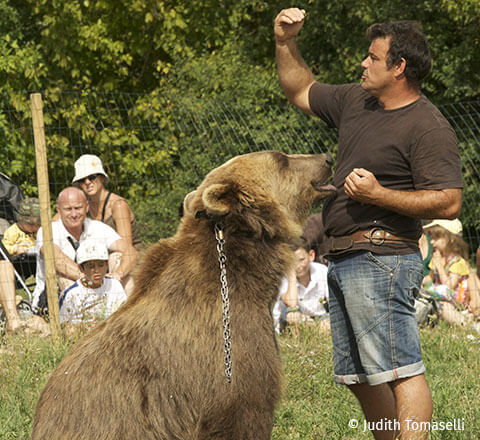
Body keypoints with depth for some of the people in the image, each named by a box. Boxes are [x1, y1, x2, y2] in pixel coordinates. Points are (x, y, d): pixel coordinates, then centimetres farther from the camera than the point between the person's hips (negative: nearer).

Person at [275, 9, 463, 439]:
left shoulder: (428, 127, -11)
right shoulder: (355, 101, 15)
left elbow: (448, 203, -18)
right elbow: (300, 90, 31)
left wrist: (378, 195, -22)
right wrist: (285, 42, 16)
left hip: (381, 261, -10)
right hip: (343, 259, 10)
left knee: (399, 369, -15)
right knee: (359, 376, 13)